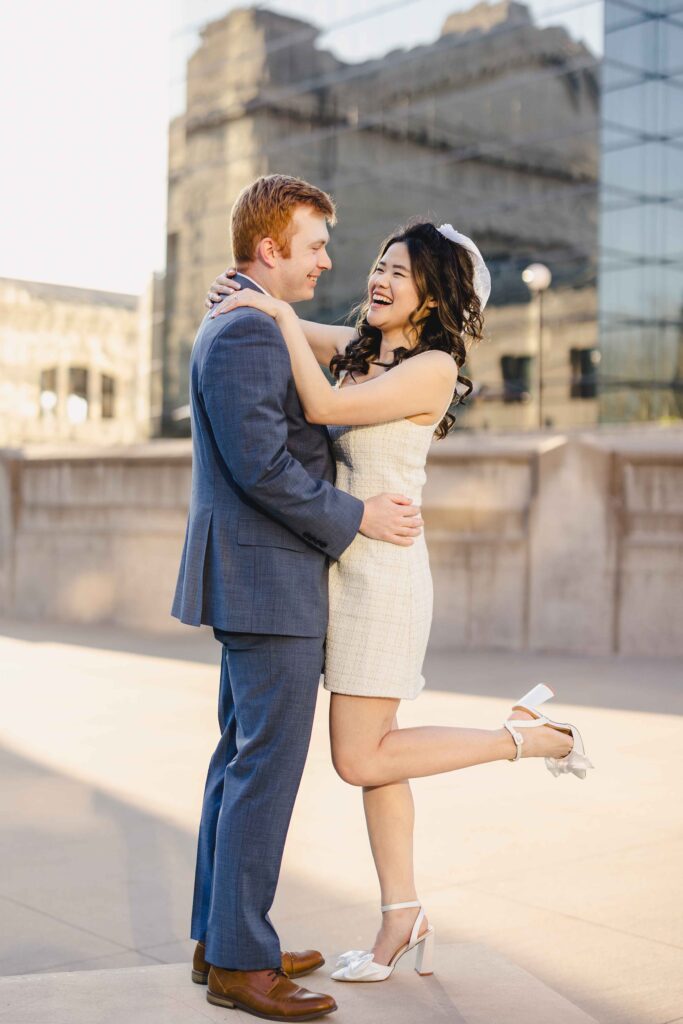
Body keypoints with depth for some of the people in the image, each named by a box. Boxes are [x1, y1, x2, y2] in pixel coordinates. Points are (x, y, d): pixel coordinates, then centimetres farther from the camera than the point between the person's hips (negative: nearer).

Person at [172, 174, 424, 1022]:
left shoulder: (243, 327, 18)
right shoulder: (245, 333, -16)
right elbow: (261, 466, -23)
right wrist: (357, 518, -15)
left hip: (255, 580, 11)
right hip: (267, 580, -11)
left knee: (242, 757, 13)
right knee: (268, 766, -6)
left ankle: (220, 938, 22)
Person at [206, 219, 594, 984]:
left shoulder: (433, 368, -13)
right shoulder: (360, 346, 10)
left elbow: (322, 406, -21)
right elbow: (291, 331, 23)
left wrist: (281, 315, -16)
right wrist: (240, 295, 4)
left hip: (383, 572, -8)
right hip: (347, 570, 8)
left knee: (361, 760, -5)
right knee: (371, 753, 10)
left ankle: (530, 737, 7)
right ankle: (403, 921, 20)